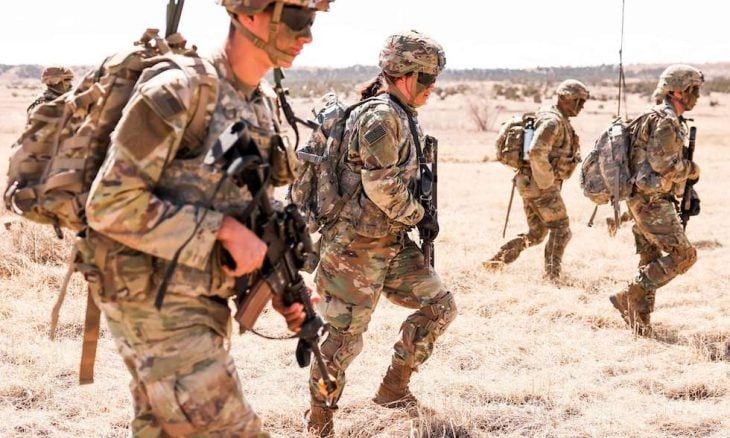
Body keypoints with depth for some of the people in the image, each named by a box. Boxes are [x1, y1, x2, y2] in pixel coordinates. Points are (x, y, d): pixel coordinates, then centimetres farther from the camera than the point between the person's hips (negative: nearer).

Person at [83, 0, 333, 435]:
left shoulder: (263, 108, 9)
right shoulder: (178, 91, -18)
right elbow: (111, 205, -21)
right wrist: (224, 229, -22)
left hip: (204, 301, 9)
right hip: (156, 302, -9)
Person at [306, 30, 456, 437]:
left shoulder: (403, 116, 11)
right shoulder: (380, 116, -20)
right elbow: (382, 185, -24)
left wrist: (417, 215, 11)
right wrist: (419, 215, -11)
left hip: (393, 243, 10)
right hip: (358, 247, -10)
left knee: (440, 305, 9)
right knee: (346, 335, -1)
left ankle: (394, 388, 20)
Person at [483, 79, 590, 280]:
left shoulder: (560, 121, 16)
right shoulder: (552, 121, -17)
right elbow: (536, 153, -30)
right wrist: (548, 182, -22)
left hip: (531, 184, 10)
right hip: (540, 184, -10)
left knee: (535, 234, 15)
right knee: (561, 230, -3)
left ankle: (495, 261, 13)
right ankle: (552, 275, -3)